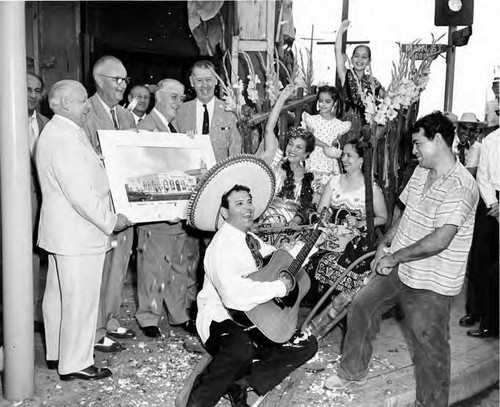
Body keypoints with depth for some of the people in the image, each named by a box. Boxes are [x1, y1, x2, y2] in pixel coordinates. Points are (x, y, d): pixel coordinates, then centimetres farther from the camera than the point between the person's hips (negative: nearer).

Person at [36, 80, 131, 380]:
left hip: (62, 231, 11)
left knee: (59, 295, 19)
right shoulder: (65, 139, -21)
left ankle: (57, 354, 33)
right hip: (78, 234, -11)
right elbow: (81, 194, -25)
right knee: (80, 299, 0)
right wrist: (110, 221, -15)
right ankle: (76, 364, 12)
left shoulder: (55, 132, 13)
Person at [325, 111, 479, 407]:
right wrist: (384, 244, 3)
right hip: (399, 269, 9)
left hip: (431, 285, -9)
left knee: (430, 348, 3)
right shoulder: (422, 171, 4)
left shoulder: (460, 186, -24)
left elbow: (439, 241, -30)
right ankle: (354, 371, 36)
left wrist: (393, 257, -21)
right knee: (361, 307, 16)